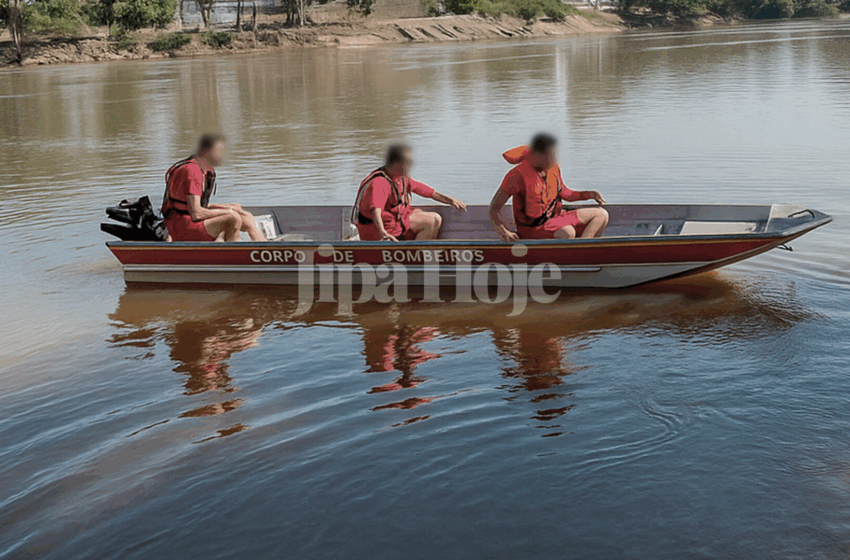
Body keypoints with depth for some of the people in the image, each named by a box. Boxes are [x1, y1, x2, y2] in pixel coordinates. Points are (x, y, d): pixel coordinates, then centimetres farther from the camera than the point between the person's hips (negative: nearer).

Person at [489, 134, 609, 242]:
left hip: (554, 218, 8)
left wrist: (589, 194, 5)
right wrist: (502, 231, -34)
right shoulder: (518, 175, -21)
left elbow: (564, 193, 20)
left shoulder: (554, 168, 1)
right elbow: (494, 208, -18)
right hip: (532, 228, -8)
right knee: (567, 232, -37)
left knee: (601, 215, 2)